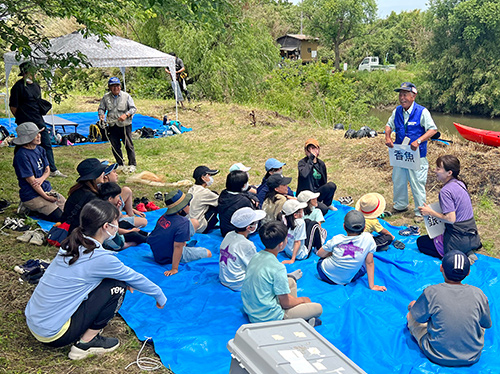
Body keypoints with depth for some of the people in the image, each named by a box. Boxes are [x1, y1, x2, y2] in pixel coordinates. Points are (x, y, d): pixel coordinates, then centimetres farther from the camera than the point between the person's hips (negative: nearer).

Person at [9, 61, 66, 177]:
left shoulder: (36, 85, 12)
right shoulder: (18, 86, -12)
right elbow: (13, 107, -8)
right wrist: (21, 119, 1)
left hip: (39, 121, 7)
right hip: (26, 124, -7)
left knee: (47, 145, 8)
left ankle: (53, 170, 15)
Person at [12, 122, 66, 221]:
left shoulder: (40, 150, 5)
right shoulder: (22, 155, -20)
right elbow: (31, 181, -19)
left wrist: (42, 179, -15)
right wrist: (46, 197, -17)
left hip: (47, 189, 8)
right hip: (32, 195, -8)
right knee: (59, 216, -16)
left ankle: (35, 208, 12)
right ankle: (30, 208, 2)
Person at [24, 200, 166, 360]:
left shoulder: (72, 244, 2)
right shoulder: (99, 257, -20)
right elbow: (134, 278, -4)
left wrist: (125, 280, 26)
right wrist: (159, 295, 12)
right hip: (53, 335, -8)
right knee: (116, 287, -7)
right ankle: (86, 343, 2)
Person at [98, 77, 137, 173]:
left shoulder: (126, 96, -2)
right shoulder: (106, 97, 6)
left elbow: (133, 108, -4)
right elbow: (101, 108, 13)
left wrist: (126, 115, -21)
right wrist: (101, 115, -10)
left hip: (125, 125, -3)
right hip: (112, 125, 3)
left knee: (129, 145, -3)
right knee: (115, 146, 8)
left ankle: (132, 165, 7)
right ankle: (120, 165, 21)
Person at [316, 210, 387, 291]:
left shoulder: (336, 239, -15)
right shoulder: (368, 238, -17)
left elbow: (320, 254, -2)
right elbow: (370, 263, -9)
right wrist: (372, 286, -1)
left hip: (325, 275, 1)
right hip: (345, 281, -1)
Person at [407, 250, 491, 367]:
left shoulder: (431, 292, -20)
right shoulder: (478, 294, -13)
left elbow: (419, 317, -3)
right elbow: (487, 325, 4)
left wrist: (412, 306, 19)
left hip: (438, 358, -3)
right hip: (472, 358, 3)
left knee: (410, 315, 18)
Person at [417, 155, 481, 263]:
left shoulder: (445, 191, -22)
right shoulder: (460, 183, 5)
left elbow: (451, 219, -25)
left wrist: (430, 212, -12)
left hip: (459, 240, -9)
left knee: (420, 242, 10)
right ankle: (467, 252, 10)